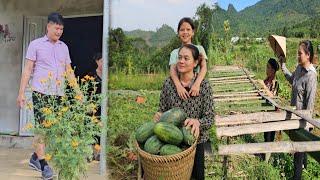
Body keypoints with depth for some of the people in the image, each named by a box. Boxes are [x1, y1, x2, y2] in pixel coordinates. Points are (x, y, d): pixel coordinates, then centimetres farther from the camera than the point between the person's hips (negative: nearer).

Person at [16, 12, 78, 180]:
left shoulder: (64, 47, 16)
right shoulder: (36, 44, 4)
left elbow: (69, 71, 17)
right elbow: (27, 69, 1)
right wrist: (21, 93, -5)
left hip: (58, 93, 5)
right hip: (41, 92, -4)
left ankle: (35, 158, 25)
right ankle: (43, 164, 0)